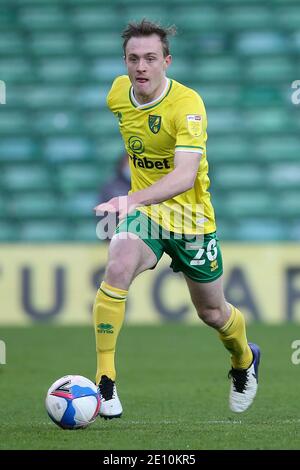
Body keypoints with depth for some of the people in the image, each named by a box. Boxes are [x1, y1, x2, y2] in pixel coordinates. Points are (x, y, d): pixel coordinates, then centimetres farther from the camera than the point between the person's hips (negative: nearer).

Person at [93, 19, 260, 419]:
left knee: (212, 312, 14)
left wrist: (133, 199, -53)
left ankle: (245, 361, 51)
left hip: (191, 217, -3)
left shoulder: (187, 104, -26)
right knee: (118, 267, -29)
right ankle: (104, 382, -25)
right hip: (143, 212, 3)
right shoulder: (118, 93, -7)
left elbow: (185, 175, -38)